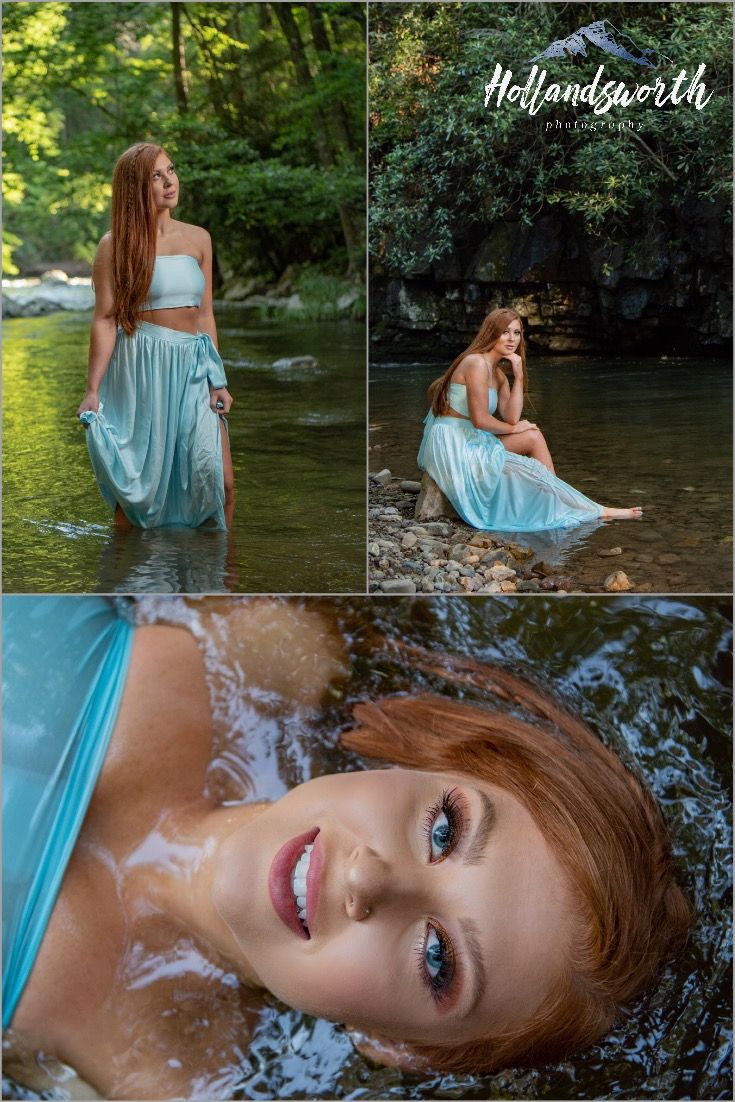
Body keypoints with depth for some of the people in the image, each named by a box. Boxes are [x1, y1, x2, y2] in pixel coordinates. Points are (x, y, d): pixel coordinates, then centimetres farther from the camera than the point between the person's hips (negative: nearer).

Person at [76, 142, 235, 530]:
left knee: (220, 483, -3)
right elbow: (105, 319, -5)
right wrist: (93, 390, -12)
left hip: (193, 366, 4)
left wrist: (218, 380, 7)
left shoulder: (198, 238, 11)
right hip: (141, 366, -3)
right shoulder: (115, 244, -1)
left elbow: (204, 315, 12)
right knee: (139, 482, 4)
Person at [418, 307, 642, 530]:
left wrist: (518, 376, -3)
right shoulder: (477, 363, -15)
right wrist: (513, 429, -3)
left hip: (470, 443, 9)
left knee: (534, 437, 5)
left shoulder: (497, 373, 14)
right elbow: (480, 420, -22)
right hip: (451, 447, -9)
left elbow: (511, 418, 3)